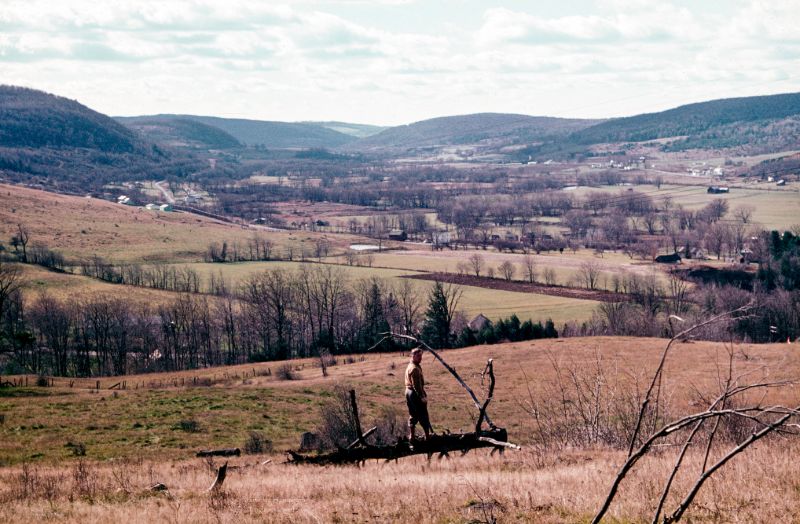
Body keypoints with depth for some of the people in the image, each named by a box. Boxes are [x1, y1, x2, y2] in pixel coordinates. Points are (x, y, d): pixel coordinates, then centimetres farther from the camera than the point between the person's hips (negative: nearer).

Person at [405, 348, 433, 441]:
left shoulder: (410, 366, 14)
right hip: (416, 393, -10)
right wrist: (422, 396, -22)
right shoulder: (415, 368, -18)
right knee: (423, 416, -3)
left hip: (408, 391, 10)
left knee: (413, 416, 13)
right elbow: (417, 384, -23)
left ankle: (411, 436, 14)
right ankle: (428, 436, 0)